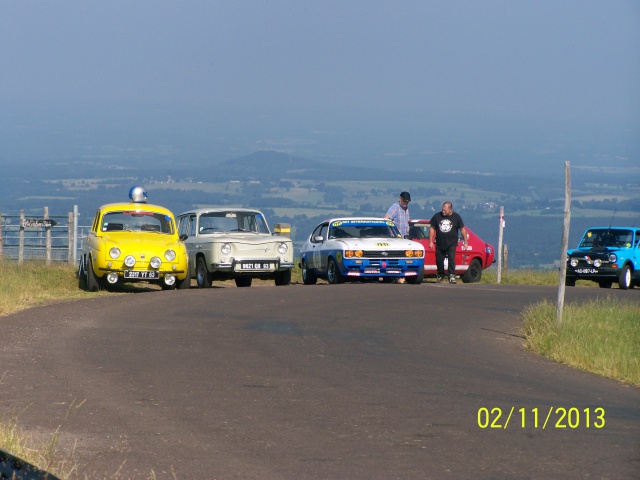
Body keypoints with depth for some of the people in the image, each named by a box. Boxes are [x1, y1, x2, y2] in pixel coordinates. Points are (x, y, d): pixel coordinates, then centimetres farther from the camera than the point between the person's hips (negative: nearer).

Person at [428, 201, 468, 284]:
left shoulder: (456, 217, 0)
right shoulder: (437, 216, 2)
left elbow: (462, 229, 6)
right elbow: (432, 228, 8)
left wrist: (465, 242, 3)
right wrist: (431, 242, 4)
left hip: (451, 244, -2)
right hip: (439, 244, 2)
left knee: (451, 260, -13)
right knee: (439, 260, 7)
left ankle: (452, 276, -12)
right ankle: (440, 275, 25)